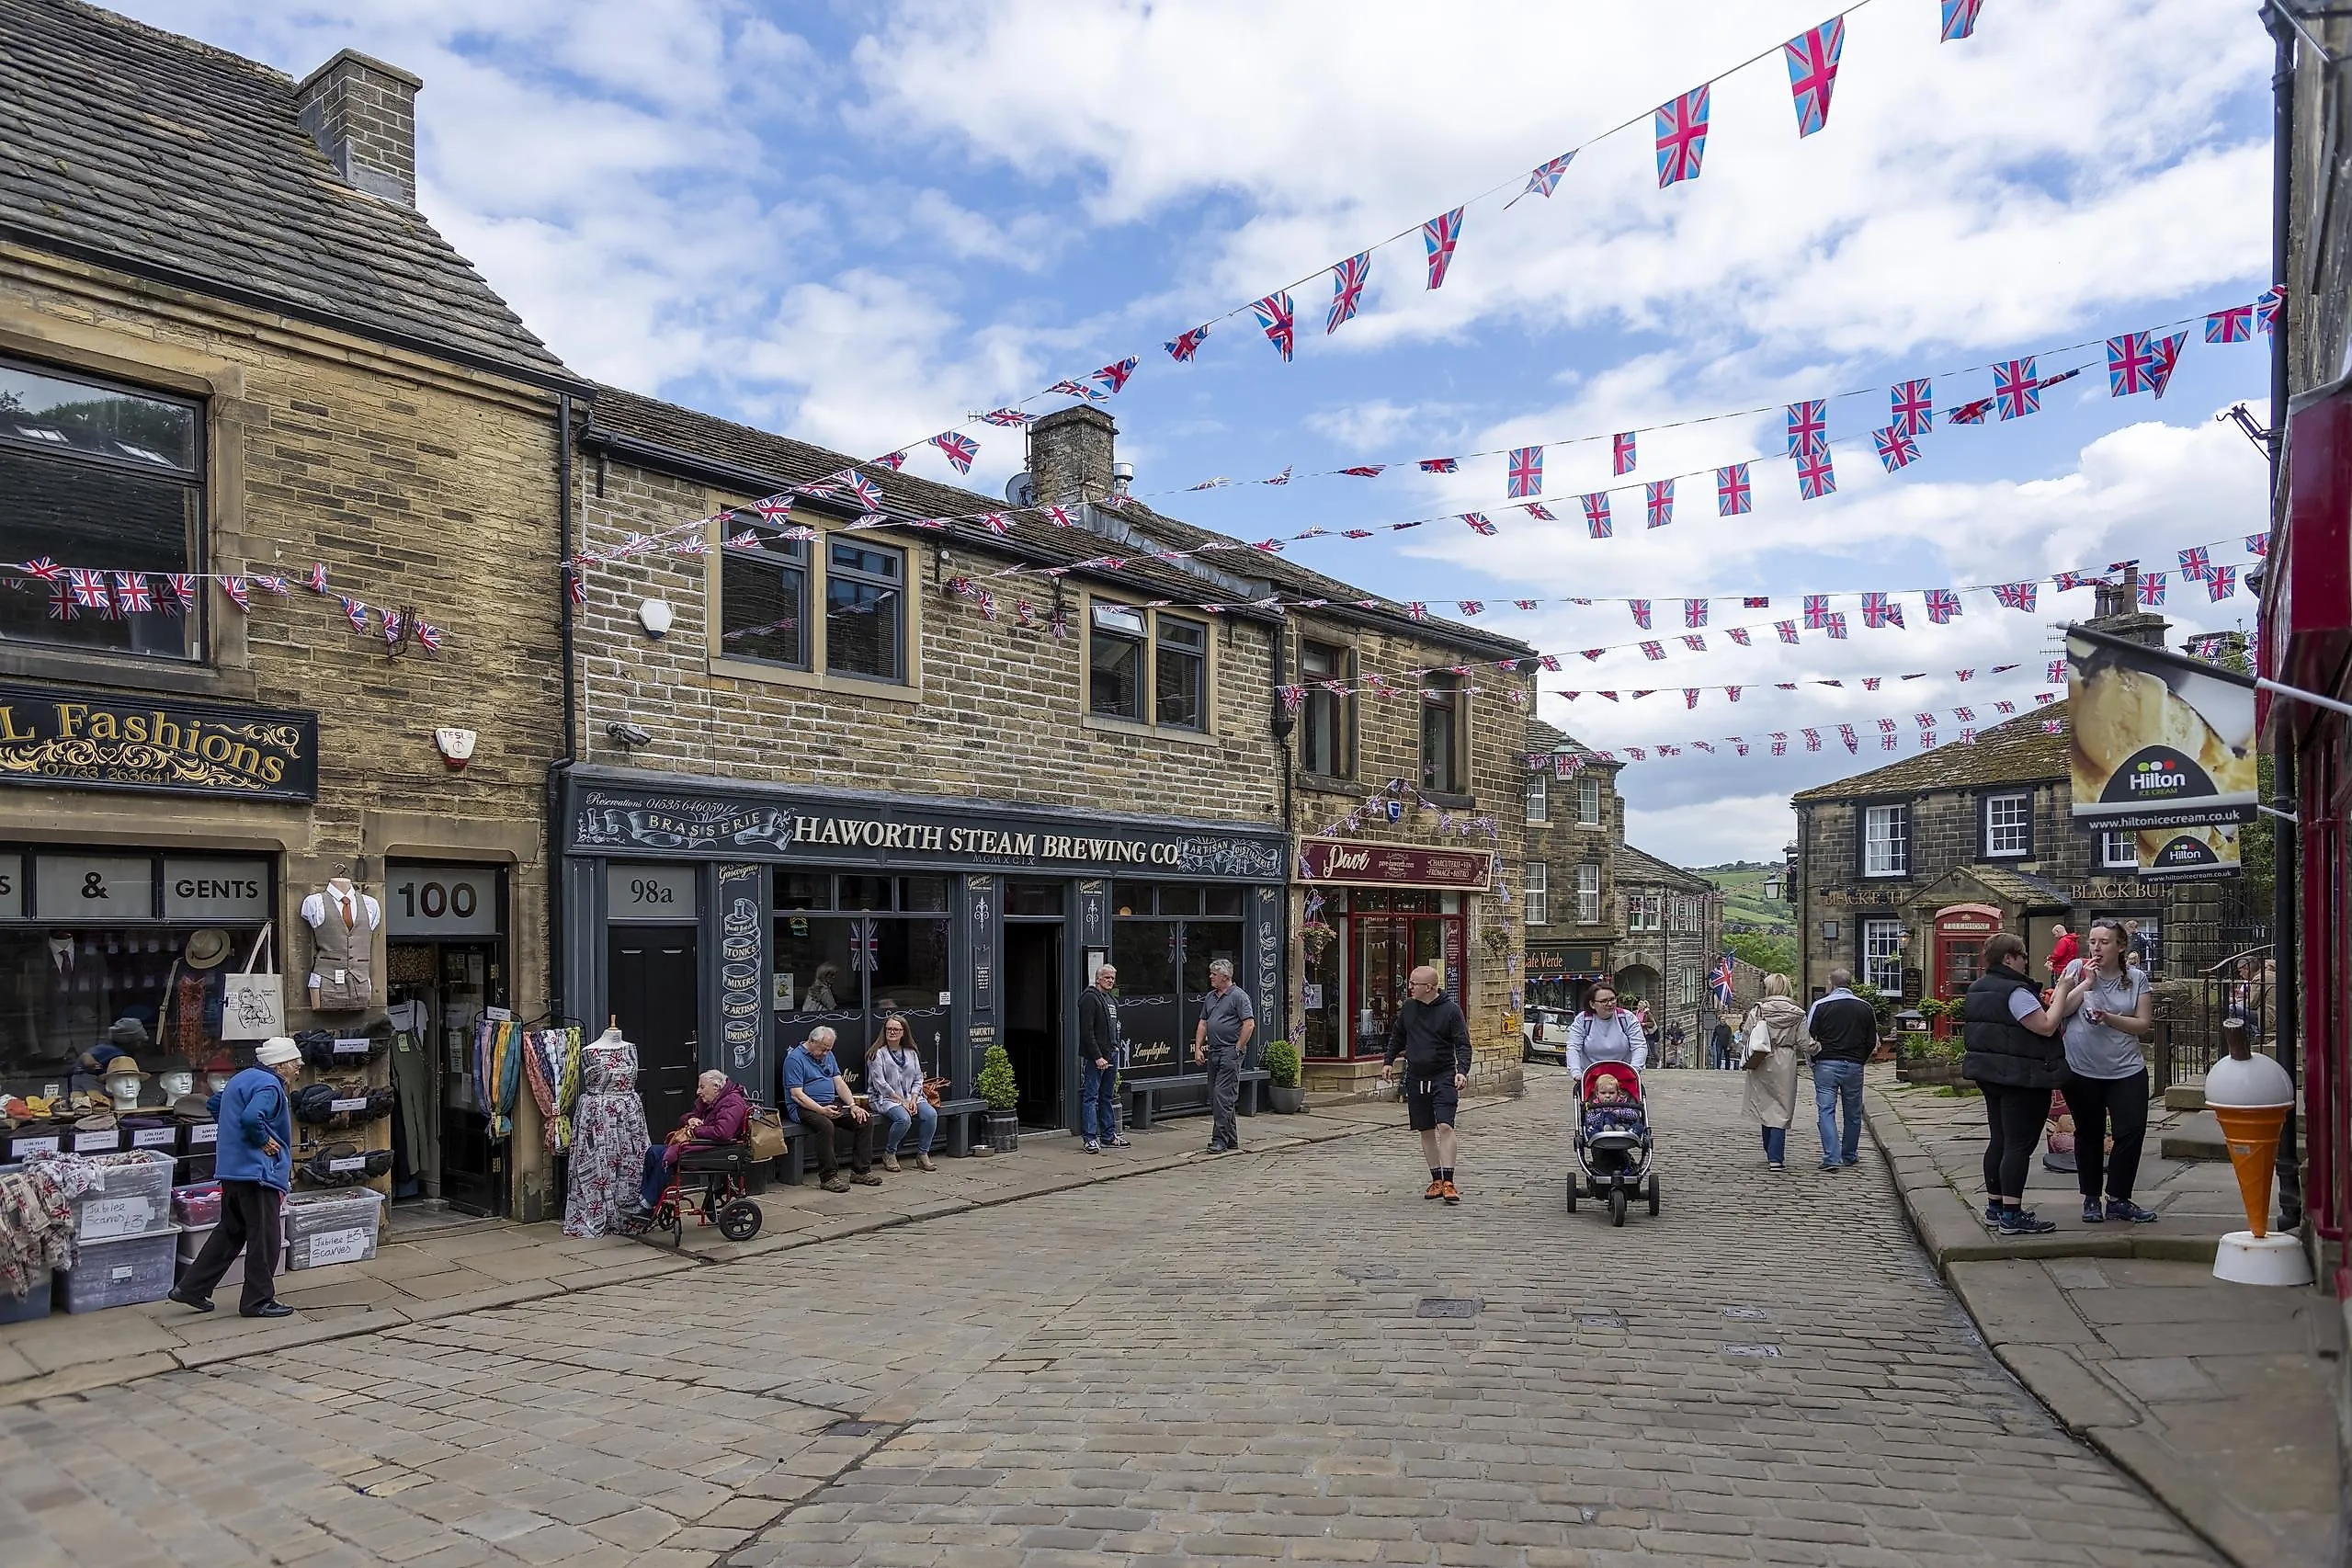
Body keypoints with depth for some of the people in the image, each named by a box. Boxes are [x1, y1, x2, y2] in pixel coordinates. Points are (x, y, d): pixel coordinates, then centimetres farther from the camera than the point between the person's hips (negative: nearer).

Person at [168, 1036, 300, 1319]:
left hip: (232, 1168, 10)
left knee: (230, 1231, 20)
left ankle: (191, 1288, 23)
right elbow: (252, 1117, -33)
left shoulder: (244, 1078, 16)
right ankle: (258, 1301, 5)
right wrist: (264, 1141, -17)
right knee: (264, 1237, -1)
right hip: (258, 1171, -10)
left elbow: (215, 1104, 28)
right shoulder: (269, 1086, -17)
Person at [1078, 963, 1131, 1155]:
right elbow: (1087, 1031, -17)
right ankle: (1091, 1139, -5)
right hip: (1094, 1057, -9)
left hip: (1111, 1055, 9)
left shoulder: (1113, 999, 17)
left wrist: (1118, 1048, 13)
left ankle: (1109, 1136, 21)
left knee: (1108, 1096, 14)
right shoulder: (1090, 998, -11)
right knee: (1091, 1097, -5)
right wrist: (1097, 1057, -20)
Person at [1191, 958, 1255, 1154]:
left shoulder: (1239, 996, -8)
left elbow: (1249, 1024, -13)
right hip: (1213, 1052, 9)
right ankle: (1231, 1138, 18)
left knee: (1223, 1096, -12)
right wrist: (1198, 1048, 10)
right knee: (1214, 1098, 10)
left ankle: (1220, 1139, -10)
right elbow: (1203, 1024, 19)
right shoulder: (1210, 997, 16)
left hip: (1230, 1052, -9)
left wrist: (1238, 1048, -12)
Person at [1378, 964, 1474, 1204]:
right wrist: (1389, 1060, 14)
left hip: (1443, 1077, -5)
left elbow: (1463, 1044, -8)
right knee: (1426, 1131, 8)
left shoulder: (1451, 1010, -7)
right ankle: (1436, 1180, 17)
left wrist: (1462, 1070, -21)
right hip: (1416, 1078, 5)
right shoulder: (1408, 1007, 6)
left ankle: (1448, 1182, -13)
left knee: (1445, 1126, -16)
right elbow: (1397, 1036, 21)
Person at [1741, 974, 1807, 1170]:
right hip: (1785, 1066, -1)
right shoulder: (1797, 1014, -4)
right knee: (1780, 1111, 2)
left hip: (1761, 1065, 1)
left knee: (1766, 1108, 15)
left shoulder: (1758, 1010, -4)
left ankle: (1771, 1154, 25)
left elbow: (1745, 1039, -3)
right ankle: (1776, 1157, -6)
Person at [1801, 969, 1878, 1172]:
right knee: (1853, 1113, 14)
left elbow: (1807, 1039, -5)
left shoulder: (1820, 1006, -4)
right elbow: (1873, 1042, 8)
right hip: (1854, 1067, 3)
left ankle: (1832, 1158, -12)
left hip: (1826, 1064, -2)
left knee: (1826, 1111, -2)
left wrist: (1814, 1061, 9)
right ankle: (1850, 1155, 26)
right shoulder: (1865, 1008, 4)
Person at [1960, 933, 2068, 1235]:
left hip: (1990, 1074, 10)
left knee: (1999, 1140, 15)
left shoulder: (1978, 989, 12)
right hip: (2021, 1077, -10)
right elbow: (2046, 1027, -20)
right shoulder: (2016, 991, -19)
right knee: (2019, 1145, -7)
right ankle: (2011, 1216, -7)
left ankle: (1995, 1207, 20)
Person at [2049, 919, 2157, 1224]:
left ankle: (2118, 1199, 9)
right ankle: (2091, 1199, 22)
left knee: (2132, 1131, -4)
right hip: (2081, 1070, -1)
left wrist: (2108, 1018, -17)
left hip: (2127, 1070, 1)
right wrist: (2087, 983, -13)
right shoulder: (2077, 969, -1)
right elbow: (2059, 1012, -8)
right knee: (2089, 1134, 9)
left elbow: (2144, 1024, -3)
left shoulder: (2137, 978, 1)